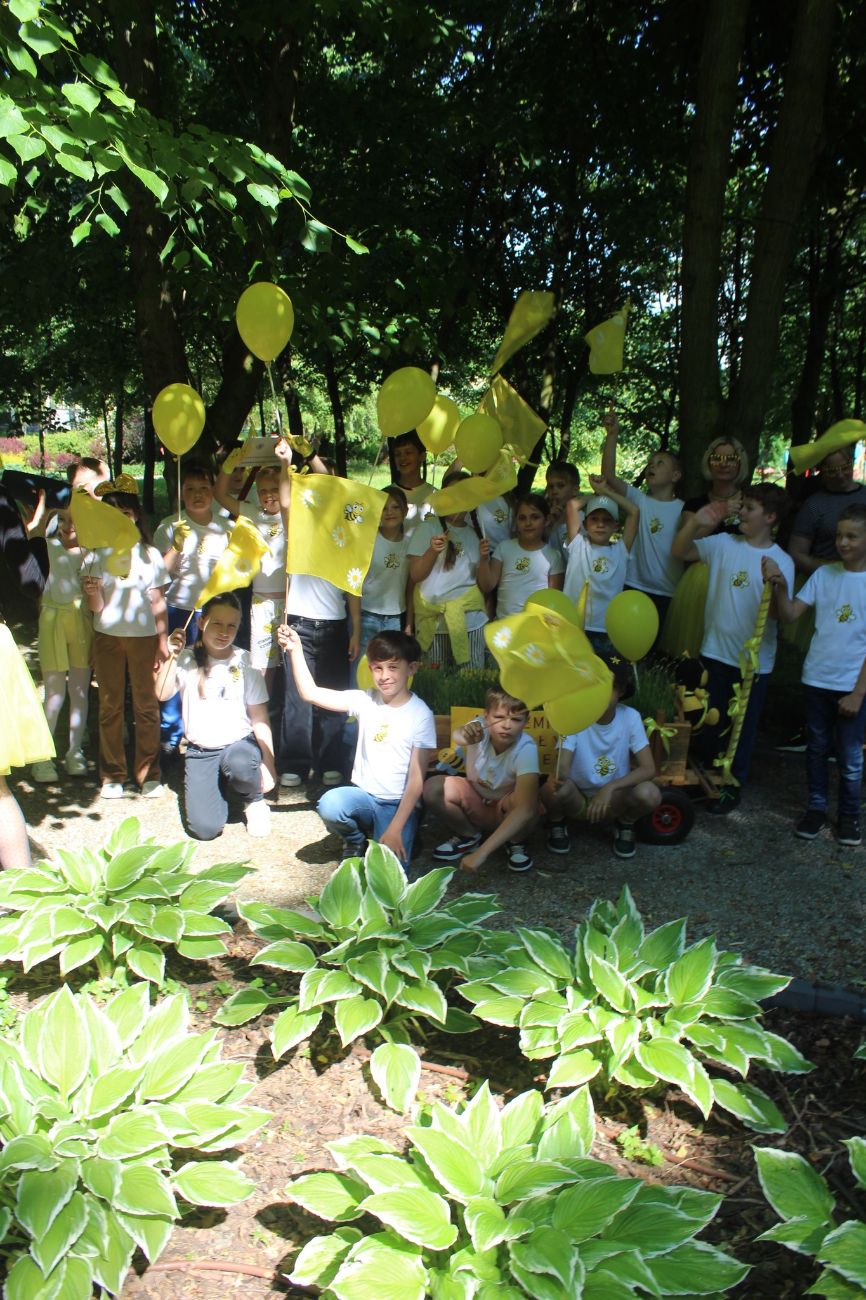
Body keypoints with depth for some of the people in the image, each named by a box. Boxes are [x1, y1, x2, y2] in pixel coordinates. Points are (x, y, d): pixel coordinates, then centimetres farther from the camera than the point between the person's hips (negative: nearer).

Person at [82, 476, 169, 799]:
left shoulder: (150, 554, 4)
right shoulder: (98, 555, 3)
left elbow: (158, 603, 7)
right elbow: (96, 608, 0)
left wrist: (163, 642, 2)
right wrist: (92, 594, -23)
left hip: (144, 636, 0)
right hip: (107, 636, 1)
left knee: (146, 705, 1)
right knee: (110, 705, 5)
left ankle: (149, 774, 10)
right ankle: (112, 775, 14)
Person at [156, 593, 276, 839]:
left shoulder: (245, 662, -1)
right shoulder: (186, 660, 0)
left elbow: (259, 718, -2)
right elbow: (162, 694, -14)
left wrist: (268, 763, -8)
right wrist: (170, 656, -21)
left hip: (240, 743, -1)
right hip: (200, 752, 1)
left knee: (238, 763, -39)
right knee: (204, 829, -16)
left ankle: (255, 801, -4)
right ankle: (221, 788, 19)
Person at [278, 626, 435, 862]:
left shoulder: (421, 715, -9)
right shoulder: (365, 700, 0)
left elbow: (416, 780, -10)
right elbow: (311, 693, -8)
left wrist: (395, 829, -17)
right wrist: (295, 651, -20)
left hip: (399, 804, -3)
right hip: (363, 796, 3)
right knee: (329, 805, -30)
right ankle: (356, 839, 5)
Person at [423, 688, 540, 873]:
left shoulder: (525, 748, -32)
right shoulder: (481, 728, -23)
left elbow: (526, 808, -43)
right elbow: (457, 735, -47)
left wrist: (482, 852, -50)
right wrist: (465, 735, -74)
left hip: (506, 812, -3)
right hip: (474, 802, 3)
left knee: (519, 801, -37)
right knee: (432, 787, -24)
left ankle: (516, 843, -1)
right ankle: (469, 836, 4)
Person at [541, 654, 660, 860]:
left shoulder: (630, 717, -14)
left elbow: (648, 769, -18)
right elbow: (562, 766, -28)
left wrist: (610, 788, -32)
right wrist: (559, 776, -53)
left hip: (613, 798, 1)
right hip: (577, 798, -1)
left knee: (649, 794, -30)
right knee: (552, 788, -34)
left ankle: (625, 825, 5)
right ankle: (557, 823, 2)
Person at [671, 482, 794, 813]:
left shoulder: (781, 561, -8)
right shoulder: (723, 544, -1)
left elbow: (778, 613, -14)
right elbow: (680, 551, 2)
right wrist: (696, 523, -13)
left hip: (755, 658, -2)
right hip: (716, 651, 3)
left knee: (744, 726, 10)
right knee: (707, 720, 15)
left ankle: (732, 786, 25)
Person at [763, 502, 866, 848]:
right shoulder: (823, 574, 1)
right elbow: (790, 614, -6)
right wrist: (781, 586, -25)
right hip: (817, 679, 3)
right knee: (817, 748, 14)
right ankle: (816, 808, 28)